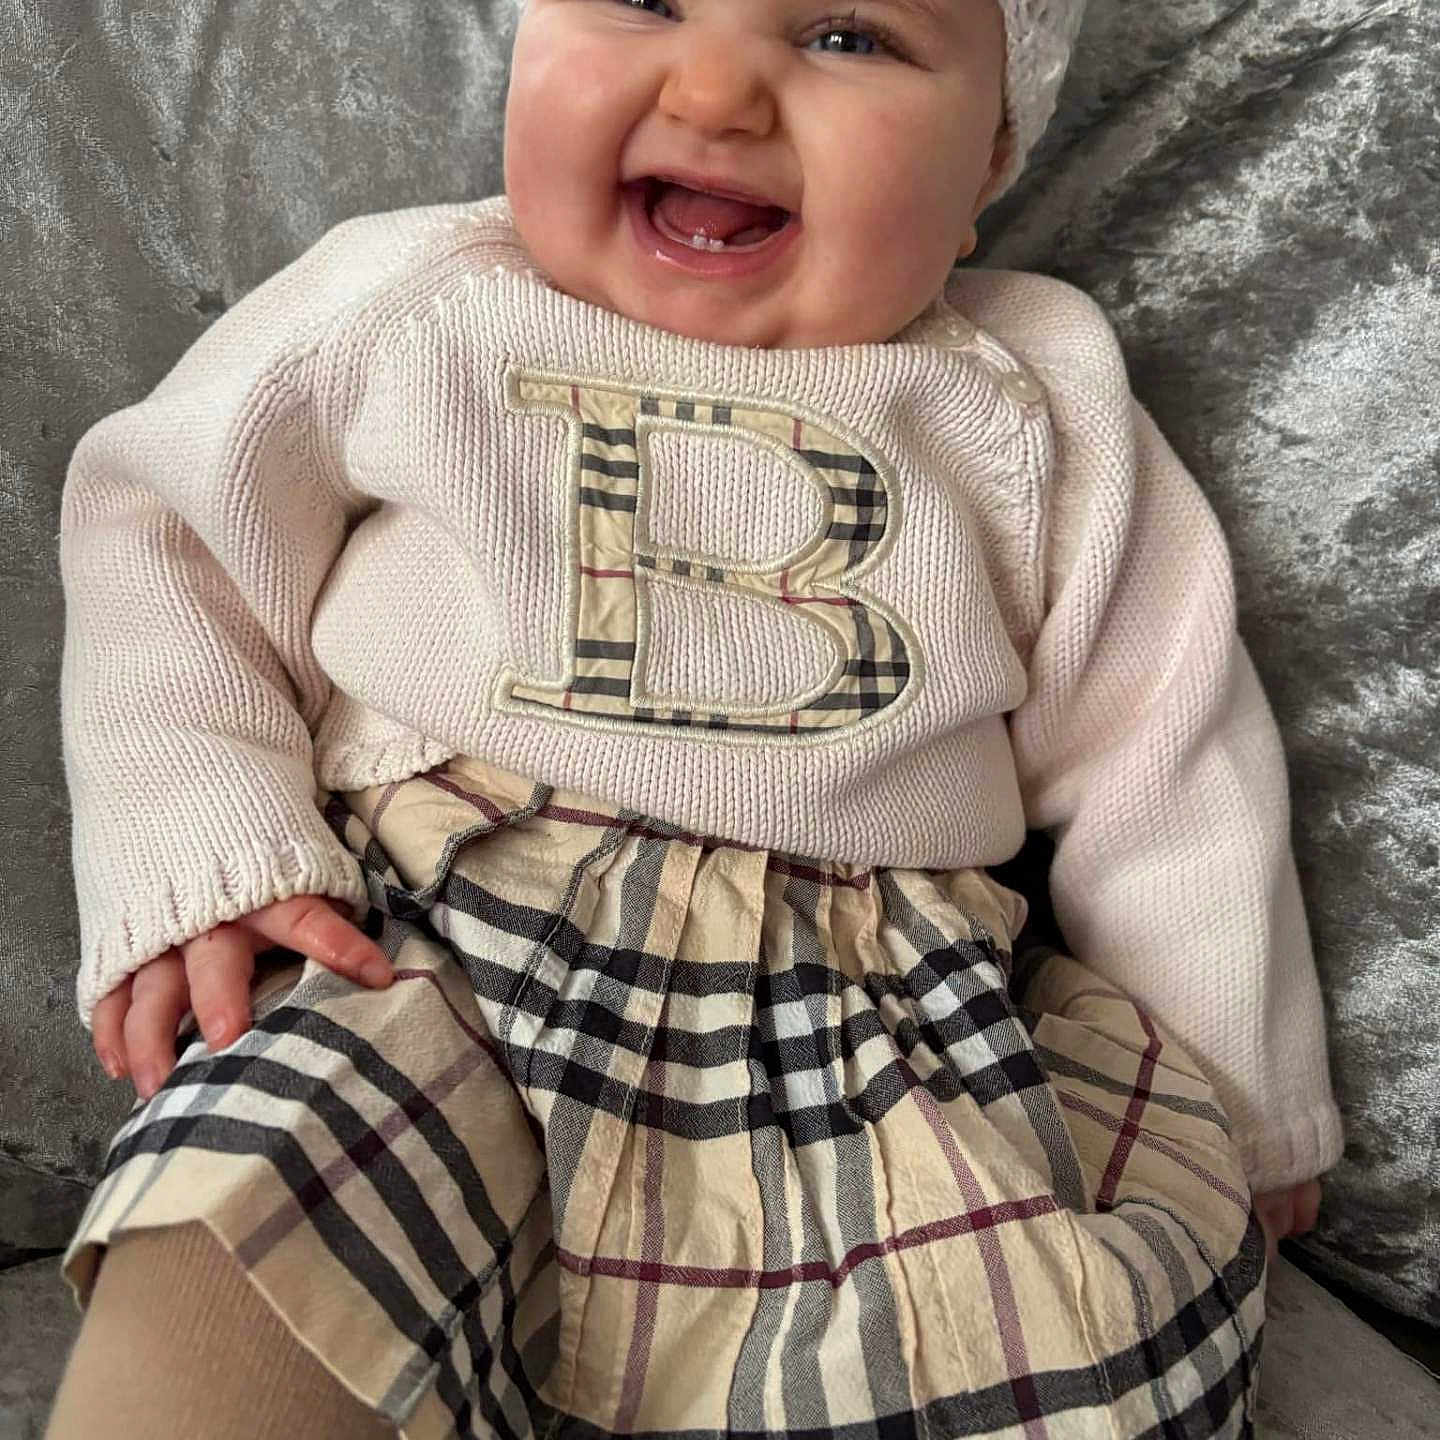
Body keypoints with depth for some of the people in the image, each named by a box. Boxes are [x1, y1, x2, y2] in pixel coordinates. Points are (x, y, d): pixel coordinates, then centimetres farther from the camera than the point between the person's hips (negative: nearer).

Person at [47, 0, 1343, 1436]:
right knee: (221, 1278, -26)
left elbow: (1160, 770, 12)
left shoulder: (1034, 407, 8)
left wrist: (1243, 1109, 16)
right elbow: (167, 523, 13)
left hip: (866, 1042, 2)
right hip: (413, 962, -1)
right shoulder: (411, 309, 6)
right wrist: (192, 846, -3)